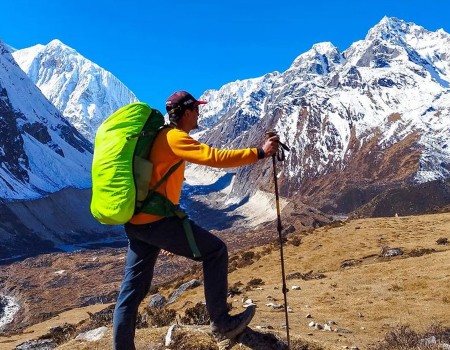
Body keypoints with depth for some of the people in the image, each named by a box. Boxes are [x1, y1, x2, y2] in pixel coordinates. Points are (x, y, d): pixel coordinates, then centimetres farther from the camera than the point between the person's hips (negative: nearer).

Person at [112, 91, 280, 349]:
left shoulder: (159, 137, 20)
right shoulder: (174, 137, -10)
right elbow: (215, 157, -21)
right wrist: (259, 153, -17)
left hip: (137, 222, 10)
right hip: (156, 220, -10)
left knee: (133, 289, 12)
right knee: (215, 251, 1)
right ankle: (221, 323, 7)